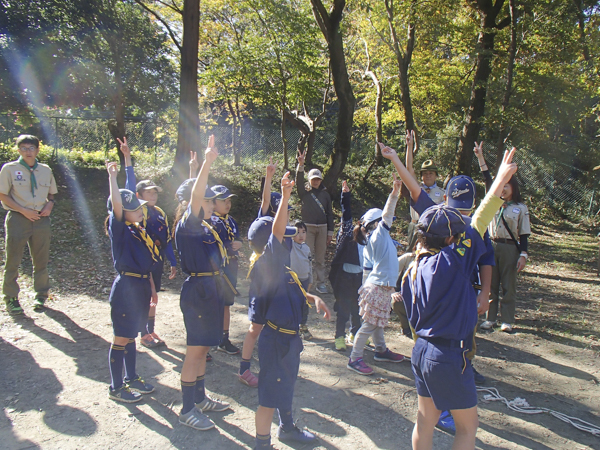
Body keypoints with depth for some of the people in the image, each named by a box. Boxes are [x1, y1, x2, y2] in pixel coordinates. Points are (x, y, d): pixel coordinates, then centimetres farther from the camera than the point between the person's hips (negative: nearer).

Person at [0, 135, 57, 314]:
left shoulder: (46, 170, 9)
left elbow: (52, 192, 19)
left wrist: (50, 204, -3)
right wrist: (24, 210, -13)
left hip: (41, 219, 3)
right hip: (18, 219, -3)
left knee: (41, 260, 10)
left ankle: (41, 296, 24)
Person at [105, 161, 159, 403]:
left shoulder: (139, 231, 10)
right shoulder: (119, 230, -12)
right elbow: (116, 206, -31)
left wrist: (151, 288, 20)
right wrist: (112, 176, -35)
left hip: (142, 287, 8)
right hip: (126, 288, -8)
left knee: (131, 336, 20)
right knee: (121, 339, 4)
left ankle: (132, 378, 33)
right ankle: (116, 387, 17)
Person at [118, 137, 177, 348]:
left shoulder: (160, 214, 9)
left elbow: (167, 240, 12)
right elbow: (131, 185, -19)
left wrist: (173, 263, 11)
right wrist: (127, 159, -28)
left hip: (157, 261, 6)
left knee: (152, 297, 14)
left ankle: (151, 331, 27)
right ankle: (144, 335, 15)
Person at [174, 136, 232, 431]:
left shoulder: (205, 227, 10)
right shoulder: (186, 226, -14)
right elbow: (194, 198, -31)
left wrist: (207, 165, 18)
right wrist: (206, 164, -39)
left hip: (211, 290, 9)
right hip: (197, 292, -9)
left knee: (202, 349, 18)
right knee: (195, 351, 0)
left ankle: (200, 398, 32)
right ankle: (187, 410, 13)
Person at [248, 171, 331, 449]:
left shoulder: (281, 268, 7)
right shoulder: (265, 265, -21)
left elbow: (296, 291, 17)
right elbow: (276, 233, -34)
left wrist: (314, 299, -2)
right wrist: (285, 197, -38)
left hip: (289, 336, 10)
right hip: (276, 339, -10)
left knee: (286, 385, 26)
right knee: (270, 395, 3)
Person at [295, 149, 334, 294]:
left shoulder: (325, 194, 13)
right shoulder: (304, 192, 6)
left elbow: (329, 214, 12)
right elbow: (299, 181, -13)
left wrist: (330, 232, 8)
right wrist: (301, 165, -28)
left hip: (322, 228, 3)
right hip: (308, 226, -2)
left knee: (320, 257, 7)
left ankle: (320, 283, 14)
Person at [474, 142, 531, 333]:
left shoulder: (521, 208, -1)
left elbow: (523, 234, -1)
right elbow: (488, 180, 2)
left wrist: (523, 255, -9)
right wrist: (480, 158, -3)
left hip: (510, 248, -3)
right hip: (492, 246, 3)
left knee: (508, 286, 4)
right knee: (491, 284, 7)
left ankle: (507, 321, 13)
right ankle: (490, 318, 16)